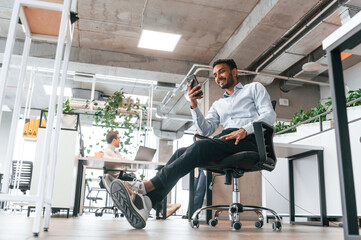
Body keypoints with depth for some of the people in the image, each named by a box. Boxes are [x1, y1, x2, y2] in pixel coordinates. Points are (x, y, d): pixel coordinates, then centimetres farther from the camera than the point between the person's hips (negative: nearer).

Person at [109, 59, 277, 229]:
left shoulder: (254, 88, 22)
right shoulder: (218, 104, 34)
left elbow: (269, 114, 4)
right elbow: (205, 130, 18)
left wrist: (245, 130, -13)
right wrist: (194, 106, 4)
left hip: (248, 139, -5)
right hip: (224, 139, 5)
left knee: (200, 146, -32)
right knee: (180, 154, -21)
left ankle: (145, 186, -41)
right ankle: (145, 204, -38)